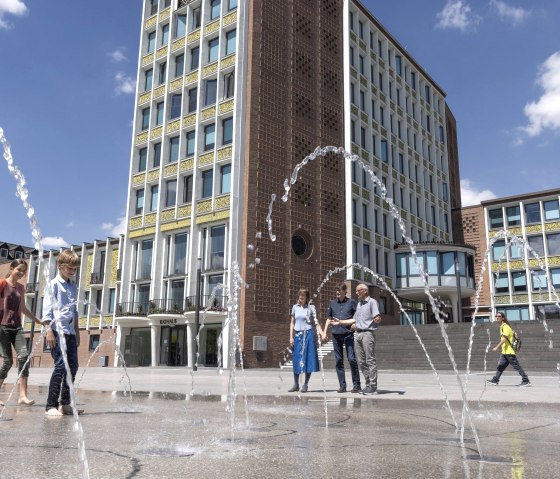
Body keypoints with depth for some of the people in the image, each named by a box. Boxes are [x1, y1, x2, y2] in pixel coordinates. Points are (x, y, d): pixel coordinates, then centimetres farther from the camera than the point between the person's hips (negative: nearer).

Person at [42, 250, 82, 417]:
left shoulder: (73, 287, 16)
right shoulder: (54, 284, -2)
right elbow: (47, 308, -7)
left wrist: (77, 332, 17)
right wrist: (49, 331, -14)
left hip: (70, 331, 7)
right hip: (57, 330, -7)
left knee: (73, 366, 6)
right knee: (61, 366, -11)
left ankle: (65, 403, 15)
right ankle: (51, 406, -5)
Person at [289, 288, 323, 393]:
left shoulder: (310, 308, 1)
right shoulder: (295, 307, 9)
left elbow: (316, 322, -6)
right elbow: (292, 323, 12)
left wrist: (321, 333, -21)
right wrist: (291, 337, 6)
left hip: (308, 334, -3)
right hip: (297, 335, 3)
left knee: (308, 359, -4)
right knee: (296, 359, 4)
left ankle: (305, 384, 5)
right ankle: (296, 384, 13)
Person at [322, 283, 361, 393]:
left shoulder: (351, 302, 4)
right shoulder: (332, 303, 15)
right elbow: (329, 319, 20)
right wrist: (324, 332, 14)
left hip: (348, 334, -4)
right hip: (336, 334, 4)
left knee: (352, 359, -7)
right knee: (339, 360, 5)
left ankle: (356, 385, 1)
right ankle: (342, 386, 11)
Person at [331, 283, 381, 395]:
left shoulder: (372, 302, -3)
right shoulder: (359, 304, 21)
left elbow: (378, 318, -14)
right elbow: (354, 320, 27)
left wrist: (377, 319, -37)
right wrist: (340, 322, 27)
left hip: (368, 333, -8)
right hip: (358, 334, 8)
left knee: (370, 360, -8)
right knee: (361, 361, 8)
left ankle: (373, 386, -7)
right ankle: (368, 384, 14)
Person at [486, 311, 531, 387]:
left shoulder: (505, 327, -14)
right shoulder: (502, 327, 15)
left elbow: (504, 339, -23)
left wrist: (496, 347, -25)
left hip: (509, 352, -10)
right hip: (505, 352, 10)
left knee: (517, 366, -5)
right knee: (500, 366, 8)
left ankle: (526, 381, 0)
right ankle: (495, 380, 10)